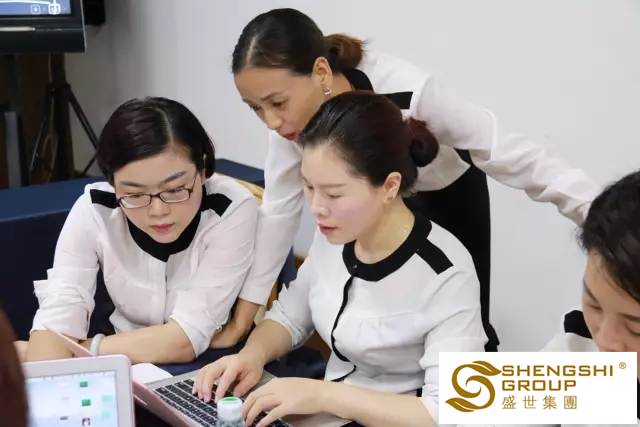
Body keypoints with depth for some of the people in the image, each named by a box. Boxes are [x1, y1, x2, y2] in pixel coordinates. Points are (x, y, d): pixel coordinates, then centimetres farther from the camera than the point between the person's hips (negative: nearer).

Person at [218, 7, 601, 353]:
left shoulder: (406, 93, -40)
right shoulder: (293, 114, -26)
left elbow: (509, 153, -35)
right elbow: (280, 206, -17)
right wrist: (244, 314, -16)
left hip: (448, 196, -3)